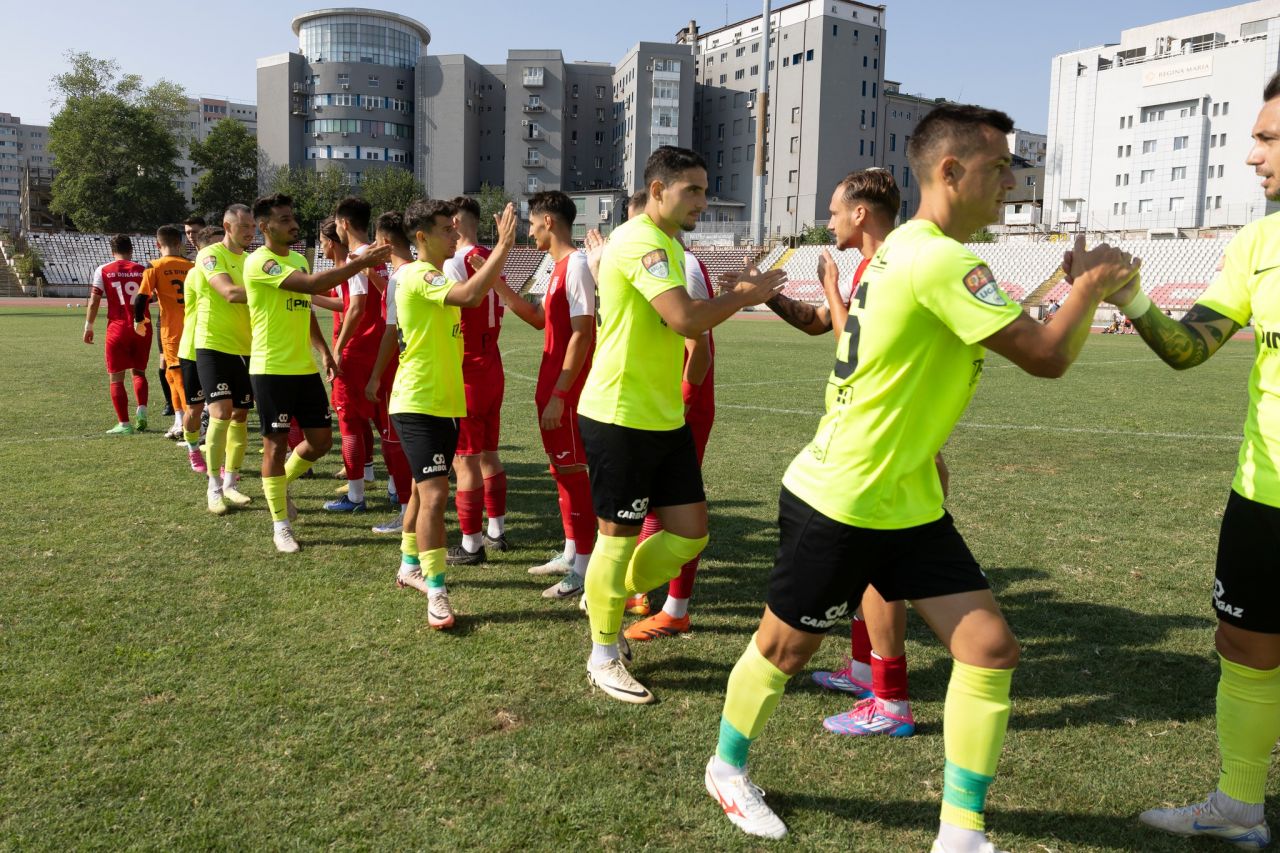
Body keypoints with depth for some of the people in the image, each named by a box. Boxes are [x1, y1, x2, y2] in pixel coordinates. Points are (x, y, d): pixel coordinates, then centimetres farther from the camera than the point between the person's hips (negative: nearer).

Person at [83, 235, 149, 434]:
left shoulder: (103, 271, 1)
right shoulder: (143, 270, 4)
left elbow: (94, 301, -3)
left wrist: (88, 326, 4)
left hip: (117, 328, -2)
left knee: (116, 378, 6)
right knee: (139, 371, 18)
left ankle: (124, 424, 3)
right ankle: (141, 410, -3)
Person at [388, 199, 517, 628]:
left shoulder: (435, 275, 16)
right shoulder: (418, 275, -17)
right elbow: (470, 295, -33)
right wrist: (504, 245, -29)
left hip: (442, 401, 10)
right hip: (418, 404, -10)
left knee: (424, 489, 19)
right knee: (434, 493, -12)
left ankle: (411, 564, 35)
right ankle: (436, 592, -8)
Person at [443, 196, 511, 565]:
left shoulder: (455, 262, -15)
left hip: (466, 373, -8)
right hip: (492, 368, 8)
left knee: (464, 459, -1)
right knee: (488, 452, 17)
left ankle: (471, 545, 5)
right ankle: (496, 531, 27)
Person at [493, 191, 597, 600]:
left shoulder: (576, 264, -16)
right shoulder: (560, 267, 14)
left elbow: (581, 335, -21)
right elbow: (540, 318, 22)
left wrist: (559, 394, -22)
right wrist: (499, 285, 17)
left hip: (565, 393, -10)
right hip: (552, 388, 10)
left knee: (573, 471, -4)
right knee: (562, 470, 16)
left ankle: (583, 570, 3)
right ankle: (571, 555, 27)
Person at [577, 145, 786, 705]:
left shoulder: (665, 245, 17)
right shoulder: (640, 241, -16)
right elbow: (686, 320, -26)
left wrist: (736, 295, 8)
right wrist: (742, 296, -13)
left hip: (664, 417, 9)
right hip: (620, 417, -9)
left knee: (689, 534, 9)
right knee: (619, 535, 3)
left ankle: (608, 598, 31)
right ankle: (603, 659, 21)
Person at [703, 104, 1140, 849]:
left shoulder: (912, 249, 10)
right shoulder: (942, 261, -22)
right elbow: (1047, 357, -18)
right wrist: (1091, 284, -4)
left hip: (909, 504, 9)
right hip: (838, 505, -9)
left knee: (992, 648, 3)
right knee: (786, 647, 12)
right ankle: (728, 767, 39)